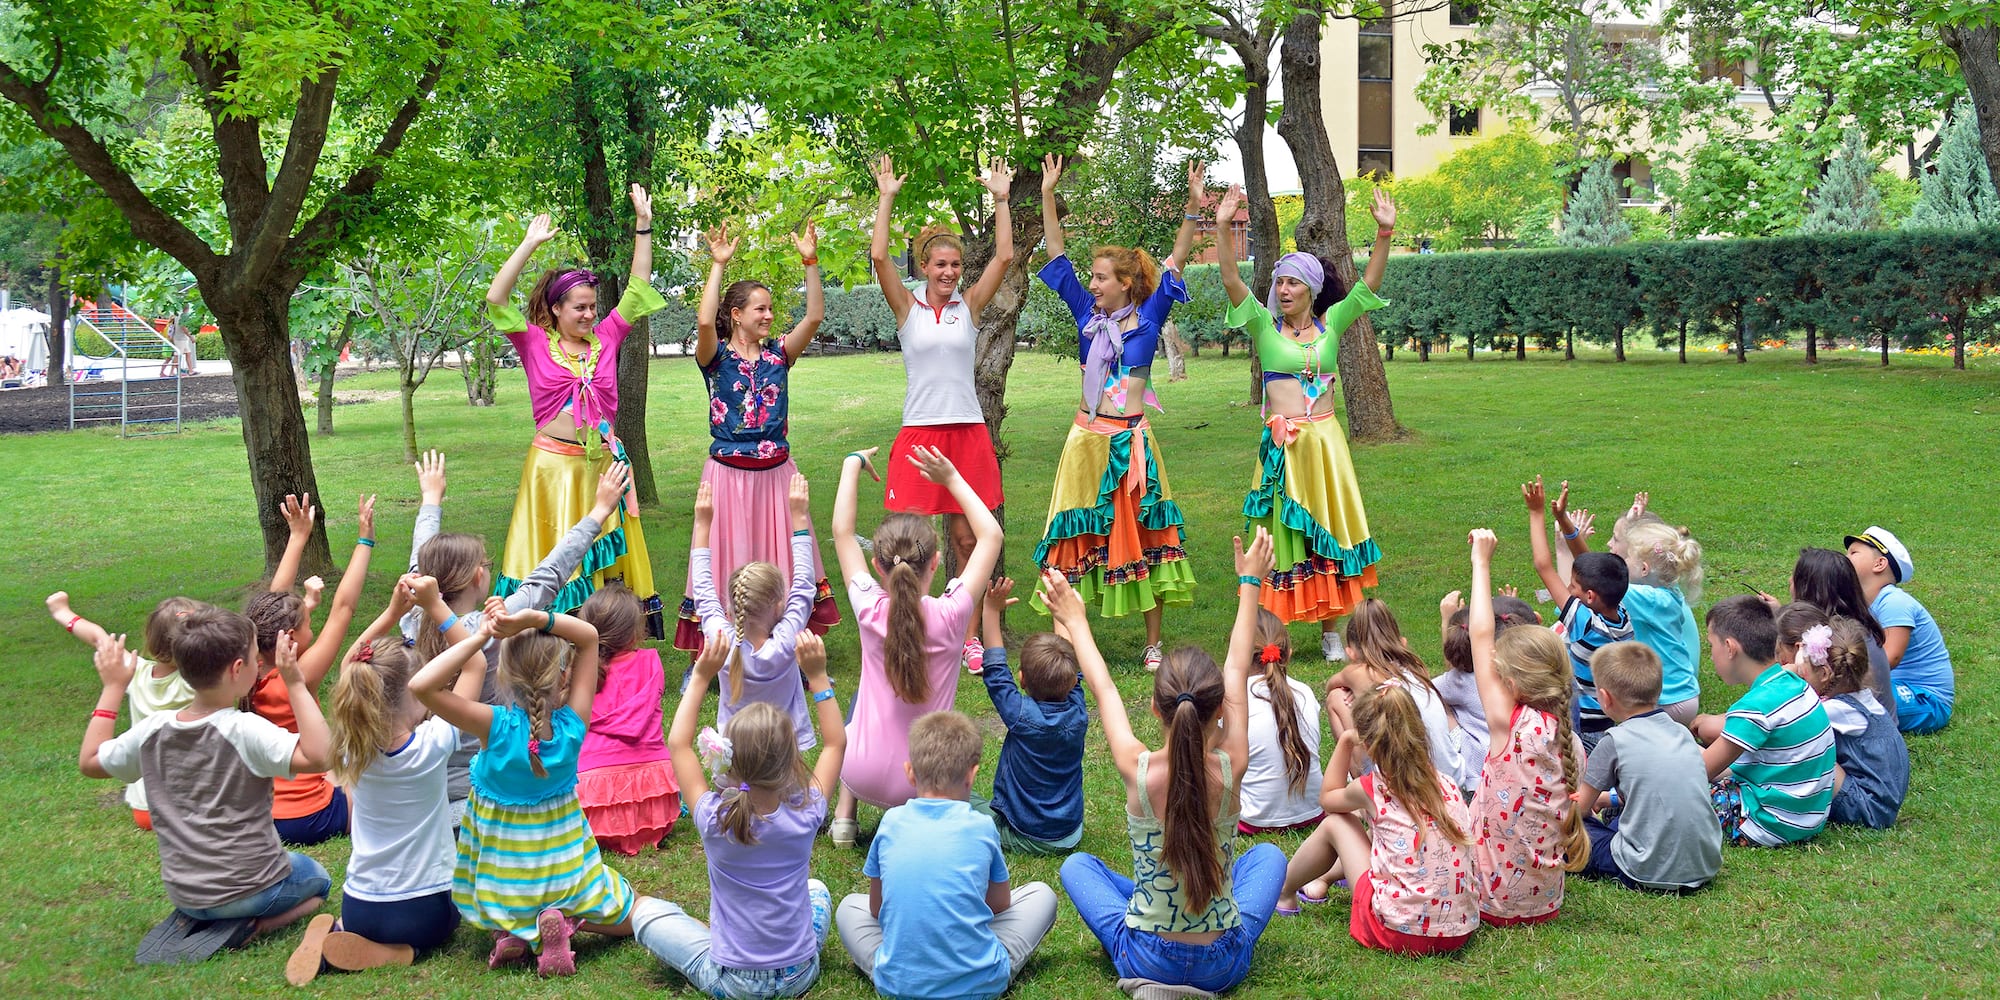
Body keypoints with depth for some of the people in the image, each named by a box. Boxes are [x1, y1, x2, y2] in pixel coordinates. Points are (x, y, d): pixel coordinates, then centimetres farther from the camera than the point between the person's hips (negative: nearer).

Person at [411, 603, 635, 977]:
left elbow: (420, 685, -32)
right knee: (632, 917, 25)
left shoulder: (496, 726, -26)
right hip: (565, 873, -1)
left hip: (502, 884, 1)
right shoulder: (572, 723, -20)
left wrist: (480, 638, -30)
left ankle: (511, 930, 4)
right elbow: (589, 635, -12)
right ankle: (565, 918, -4)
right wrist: (533, 618, -27)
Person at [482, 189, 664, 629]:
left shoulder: (605, 339, 7)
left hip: (604, 462, 3)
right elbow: (496, 299, -10)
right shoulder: (536, 343, -1)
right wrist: (531, 243, -11)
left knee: (607, 558, 8)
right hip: (554, 465, -3)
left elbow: (638, 288, 10)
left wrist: (643, 225, 7)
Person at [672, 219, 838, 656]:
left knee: (781, 562, 8)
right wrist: (718, 265, -22)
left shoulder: (778, 354, 7)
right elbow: (704, 321, -23)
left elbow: (814, 316, -4)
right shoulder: (716, 357, -3)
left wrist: (810, 262, -11)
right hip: (729, 473, -4)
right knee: (728, 563, 0)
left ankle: (789, 649, 16)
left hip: (776, 473, 4)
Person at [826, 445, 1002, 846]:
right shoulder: (950, 616, -18)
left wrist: (852, 465, 8)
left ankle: (844, 814, 26)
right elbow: (991, 535, -5)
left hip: (867, 778, 0)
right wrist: (952, 479, 2)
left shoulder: (871, 612, -16)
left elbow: (842, 532, -1)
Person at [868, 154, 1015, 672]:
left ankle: (968, 638, 13)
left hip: (968, 431, 2)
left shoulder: (969, 306, 8)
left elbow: (1004, 258, -1)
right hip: (919, 431, -1)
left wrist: (1001, 199, -3)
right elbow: (879, 257, -7)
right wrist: (887, 199, -7)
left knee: (967, 540, 6)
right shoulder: (908, 309, 4)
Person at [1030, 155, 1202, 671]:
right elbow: (1057, 258, 6)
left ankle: (1153, 645, 11)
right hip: (1087, 437, 2)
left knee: (1143, 539, 2)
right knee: (1080, 540, 5)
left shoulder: (1148, 317, 1)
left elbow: (1174, 264, -6)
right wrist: (1048, 198, 1)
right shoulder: (1087, 313, 7)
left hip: (1132, 441, -2)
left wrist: (1193, 209, -16)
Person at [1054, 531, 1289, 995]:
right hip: (1224, 964, 1)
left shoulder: (1139, 771, -22)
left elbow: (1102, 688, -2)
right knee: (1267, 855, 27)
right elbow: (1237, 671, -3)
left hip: (1146, 959, -1)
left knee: (1078, 865, 24)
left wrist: (1075, 621, 14)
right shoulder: (1230, 770, -20)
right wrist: (1250, 583, 11)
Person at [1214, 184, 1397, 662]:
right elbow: (1232, 281, -9)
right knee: (1280, 535, -1)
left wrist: (1384, 233, -14)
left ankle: (1331, 633, 16)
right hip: (1282, 444, -2)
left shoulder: (1331, 324, 7)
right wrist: (1223, 228, -20)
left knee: (1327, 533, 6)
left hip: (1325, 440, 2)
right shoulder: (1265, 327, 2)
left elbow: (1369, 285, -2)